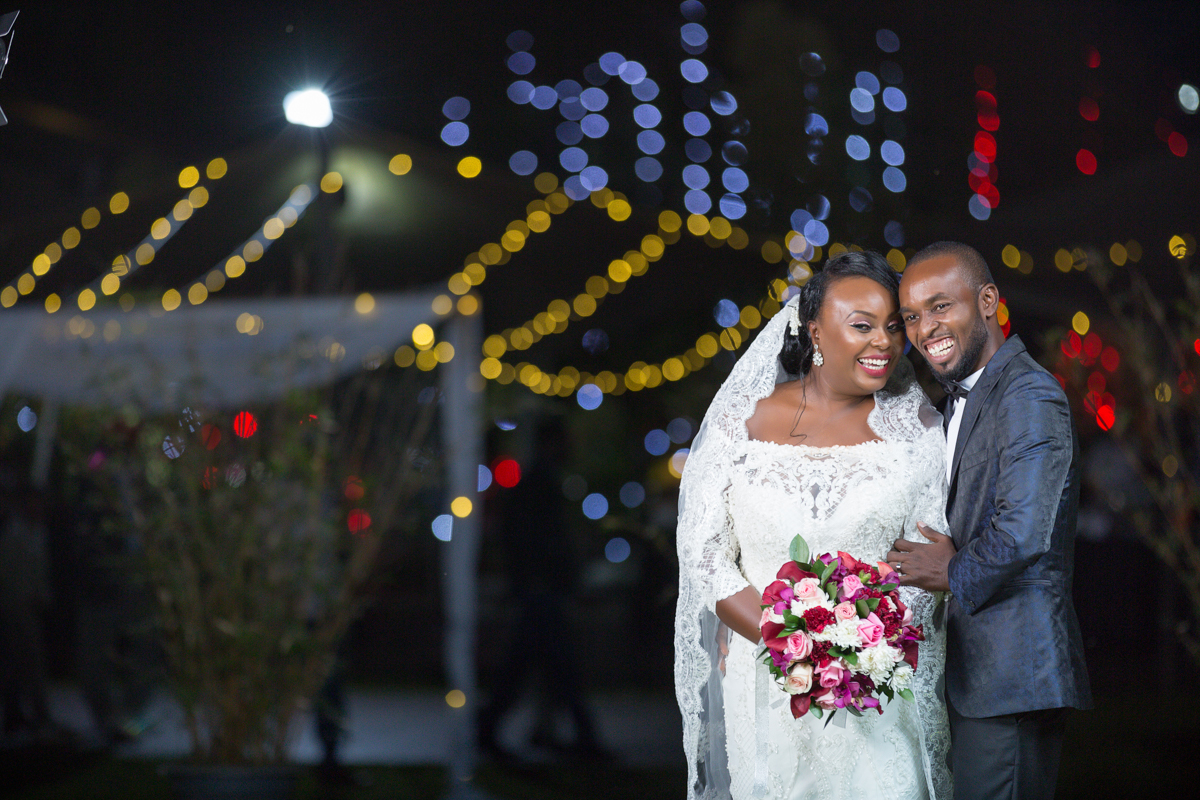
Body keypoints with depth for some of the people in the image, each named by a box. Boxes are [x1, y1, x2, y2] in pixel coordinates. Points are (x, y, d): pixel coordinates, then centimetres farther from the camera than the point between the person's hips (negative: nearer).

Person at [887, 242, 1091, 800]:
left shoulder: (1030, 397, -15)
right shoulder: (962, 399, 18)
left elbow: (1022, 533, -26)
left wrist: (956, 575, -10)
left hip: (1011, 678, -10)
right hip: (971, 671, 10)